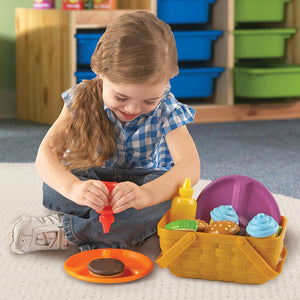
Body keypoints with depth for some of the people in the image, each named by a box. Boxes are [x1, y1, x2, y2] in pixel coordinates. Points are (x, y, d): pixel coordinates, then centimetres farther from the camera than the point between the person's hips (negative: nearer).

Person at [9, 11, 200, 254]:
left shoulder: (166, 109, -18)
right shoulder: (83, 100, -16)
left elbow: (190, 167, -32)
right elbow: (46, 153, -23)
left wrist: (145, 193, -53)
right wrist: (74, 187, -47)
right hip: (94, 179, 1)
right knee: (53, 187, -28)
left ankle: (66, 231, -28)